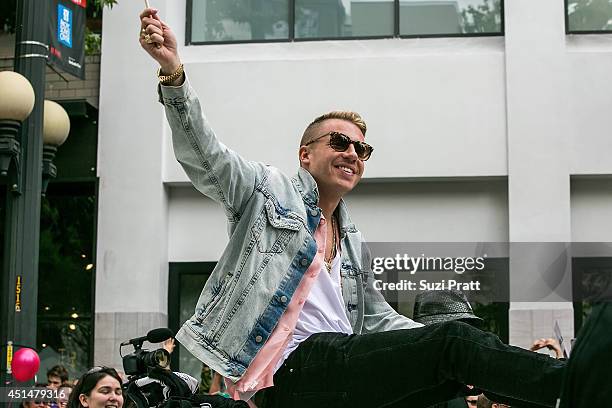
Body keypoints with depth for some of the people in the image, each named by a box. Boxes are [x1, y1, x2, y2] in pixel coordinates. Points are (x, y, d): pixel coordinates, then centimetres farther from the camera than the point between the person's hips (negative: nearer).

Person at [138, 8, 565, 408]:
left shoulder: (354, 242, 28)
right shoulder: (269, 190, 8)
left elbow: (378, 319, 30)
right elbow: (203, 154, -6)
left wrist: (487, 358, 21)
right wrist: (174, 72, -23)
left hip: (345, 363, 8)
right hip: (295, 369, -8)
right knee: (451, 341, -19)